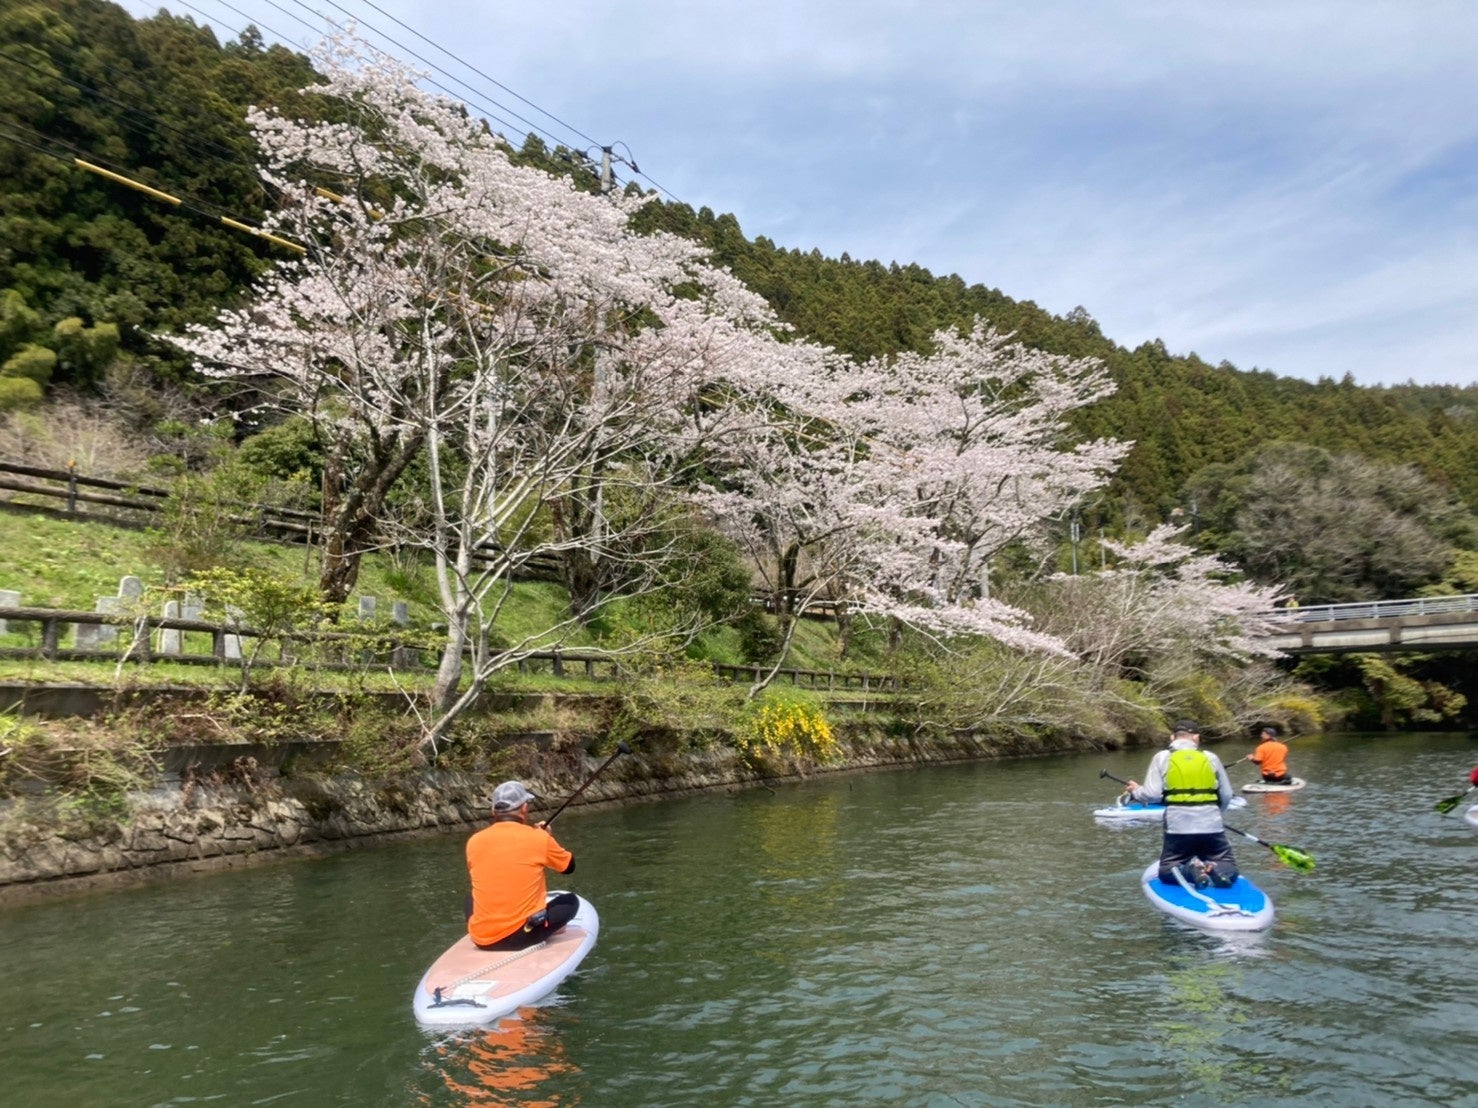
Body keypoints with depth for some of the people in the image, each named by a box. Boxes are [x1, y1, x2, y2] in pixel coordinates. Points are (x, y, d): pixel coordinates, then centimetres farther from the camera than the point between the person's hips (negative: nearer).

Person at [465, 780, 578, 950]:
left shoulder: (474, 842, 1)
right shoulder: (539, 838, -7)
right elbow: (570, 866, 11)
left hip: (481, 939, 4)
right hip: (522, 935, -3)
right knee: (571, 901, 19)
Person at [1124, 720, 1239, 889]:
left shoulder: (1162, 757, 3)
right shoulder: (1211, 757, 8)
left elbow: (1153, 795, -6)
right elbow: (1227, 795, 8)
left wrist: (1135, 791, 15)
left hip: (1178, 827, -1)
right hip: (1212, 827, 1)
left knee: (1167, 872, 15)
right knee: (1230, 870, 17)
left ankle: (1190, 870, -16)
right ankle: (1214, 868, -17)